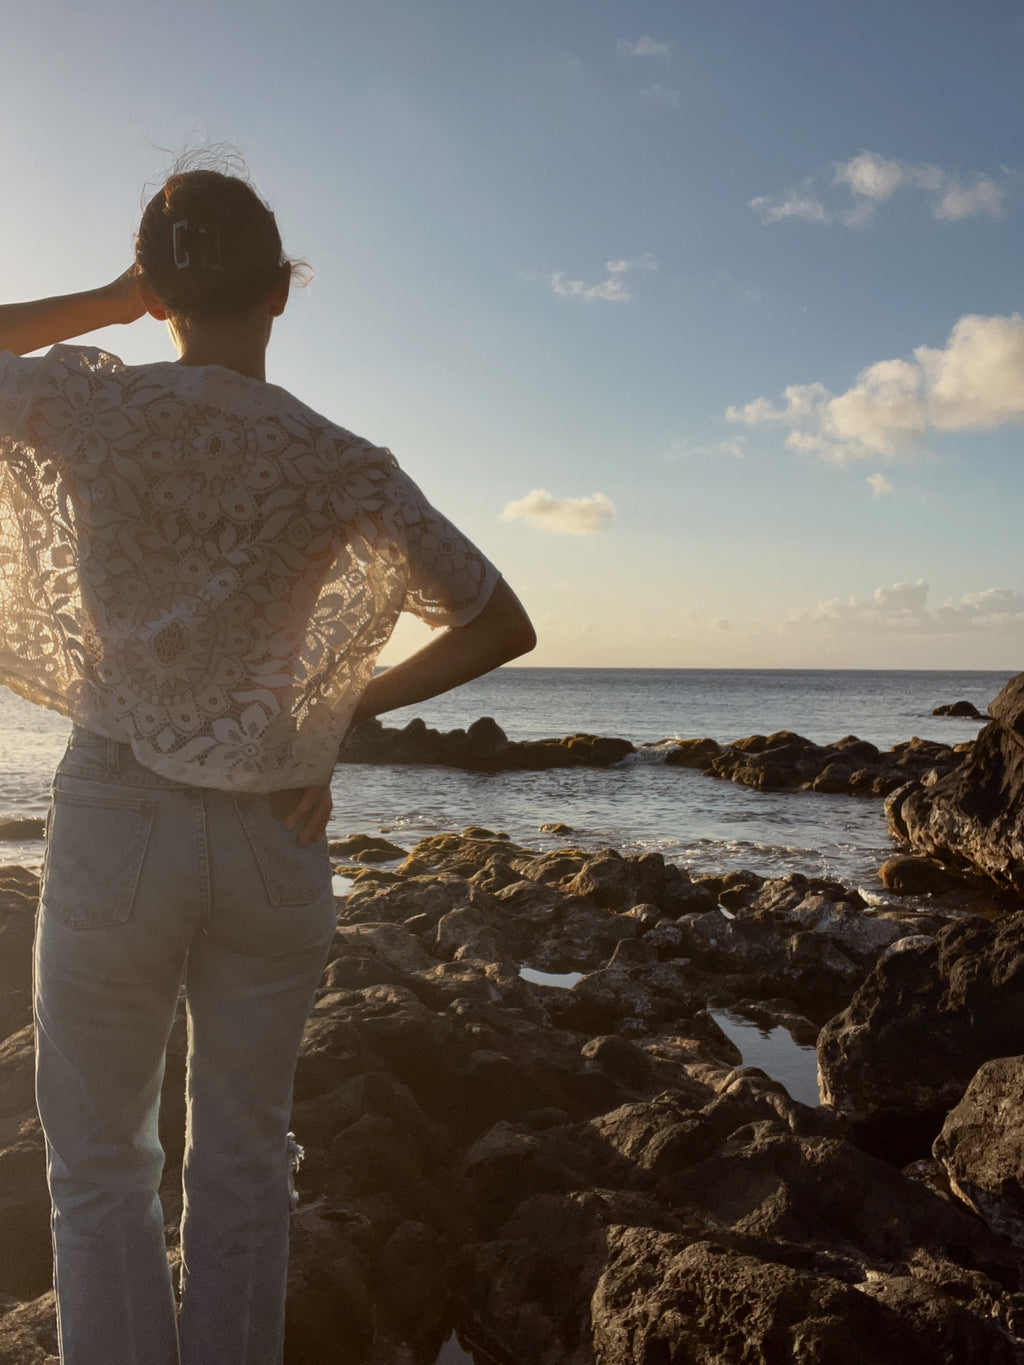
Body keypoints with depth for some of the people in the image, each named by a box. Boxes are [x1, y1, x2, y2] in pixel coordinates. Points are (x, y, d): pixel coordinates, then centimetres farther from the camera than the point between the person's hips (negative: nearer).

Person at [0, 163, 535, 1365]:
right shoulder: (340, 466, -5)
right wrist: (350, 706, 4)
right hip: (274, 835, 2)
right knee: (243, 1166, 17)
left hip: (115, 823, -1)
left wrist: (104, 302, 8)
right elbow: (502, 626, -3)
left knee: (99, 1167, 15)